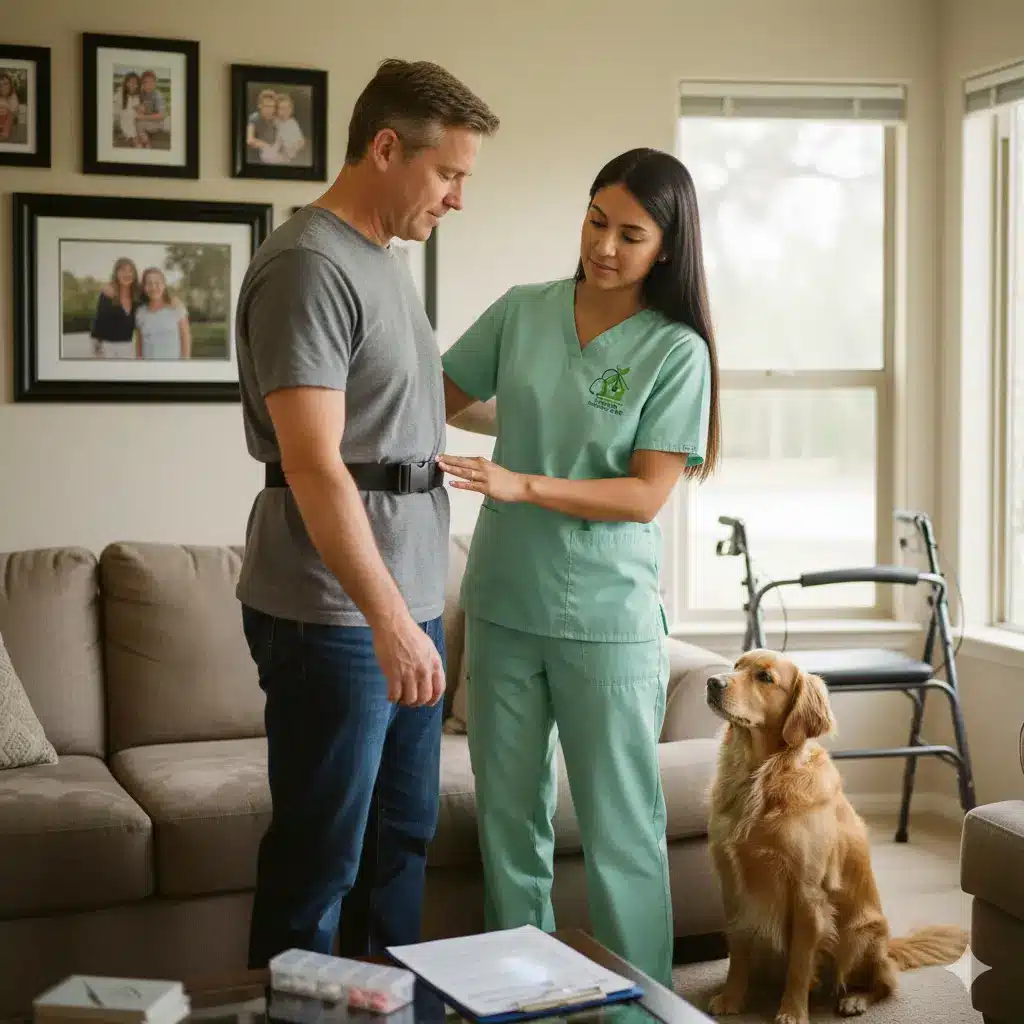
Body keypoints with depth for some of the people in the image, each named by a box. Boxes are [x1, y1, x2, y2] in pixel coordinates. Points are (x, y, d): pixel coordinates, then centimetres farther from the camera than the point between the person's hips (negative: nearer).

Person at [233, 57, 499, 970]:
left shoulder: (386, 263, 15)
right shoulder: (308, 266, -15)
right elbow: (313, 464, -23)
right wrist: (387, 618, -27)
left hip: (407, 602, 10)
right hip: (335, 615, -10)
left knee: (403, 838, 17)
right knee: (319, 858, 0)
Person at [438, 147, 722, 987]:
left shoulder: (676, 351, -7)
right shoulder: (522, 312, 3)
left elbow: (647, 495, -12)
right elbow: (446, 397, 14)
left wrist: (521, 484, -22)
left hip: (607, 618, -4)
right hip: (503, 605, 4)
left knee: (621, 834, 3)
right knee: (509, 819, 13)